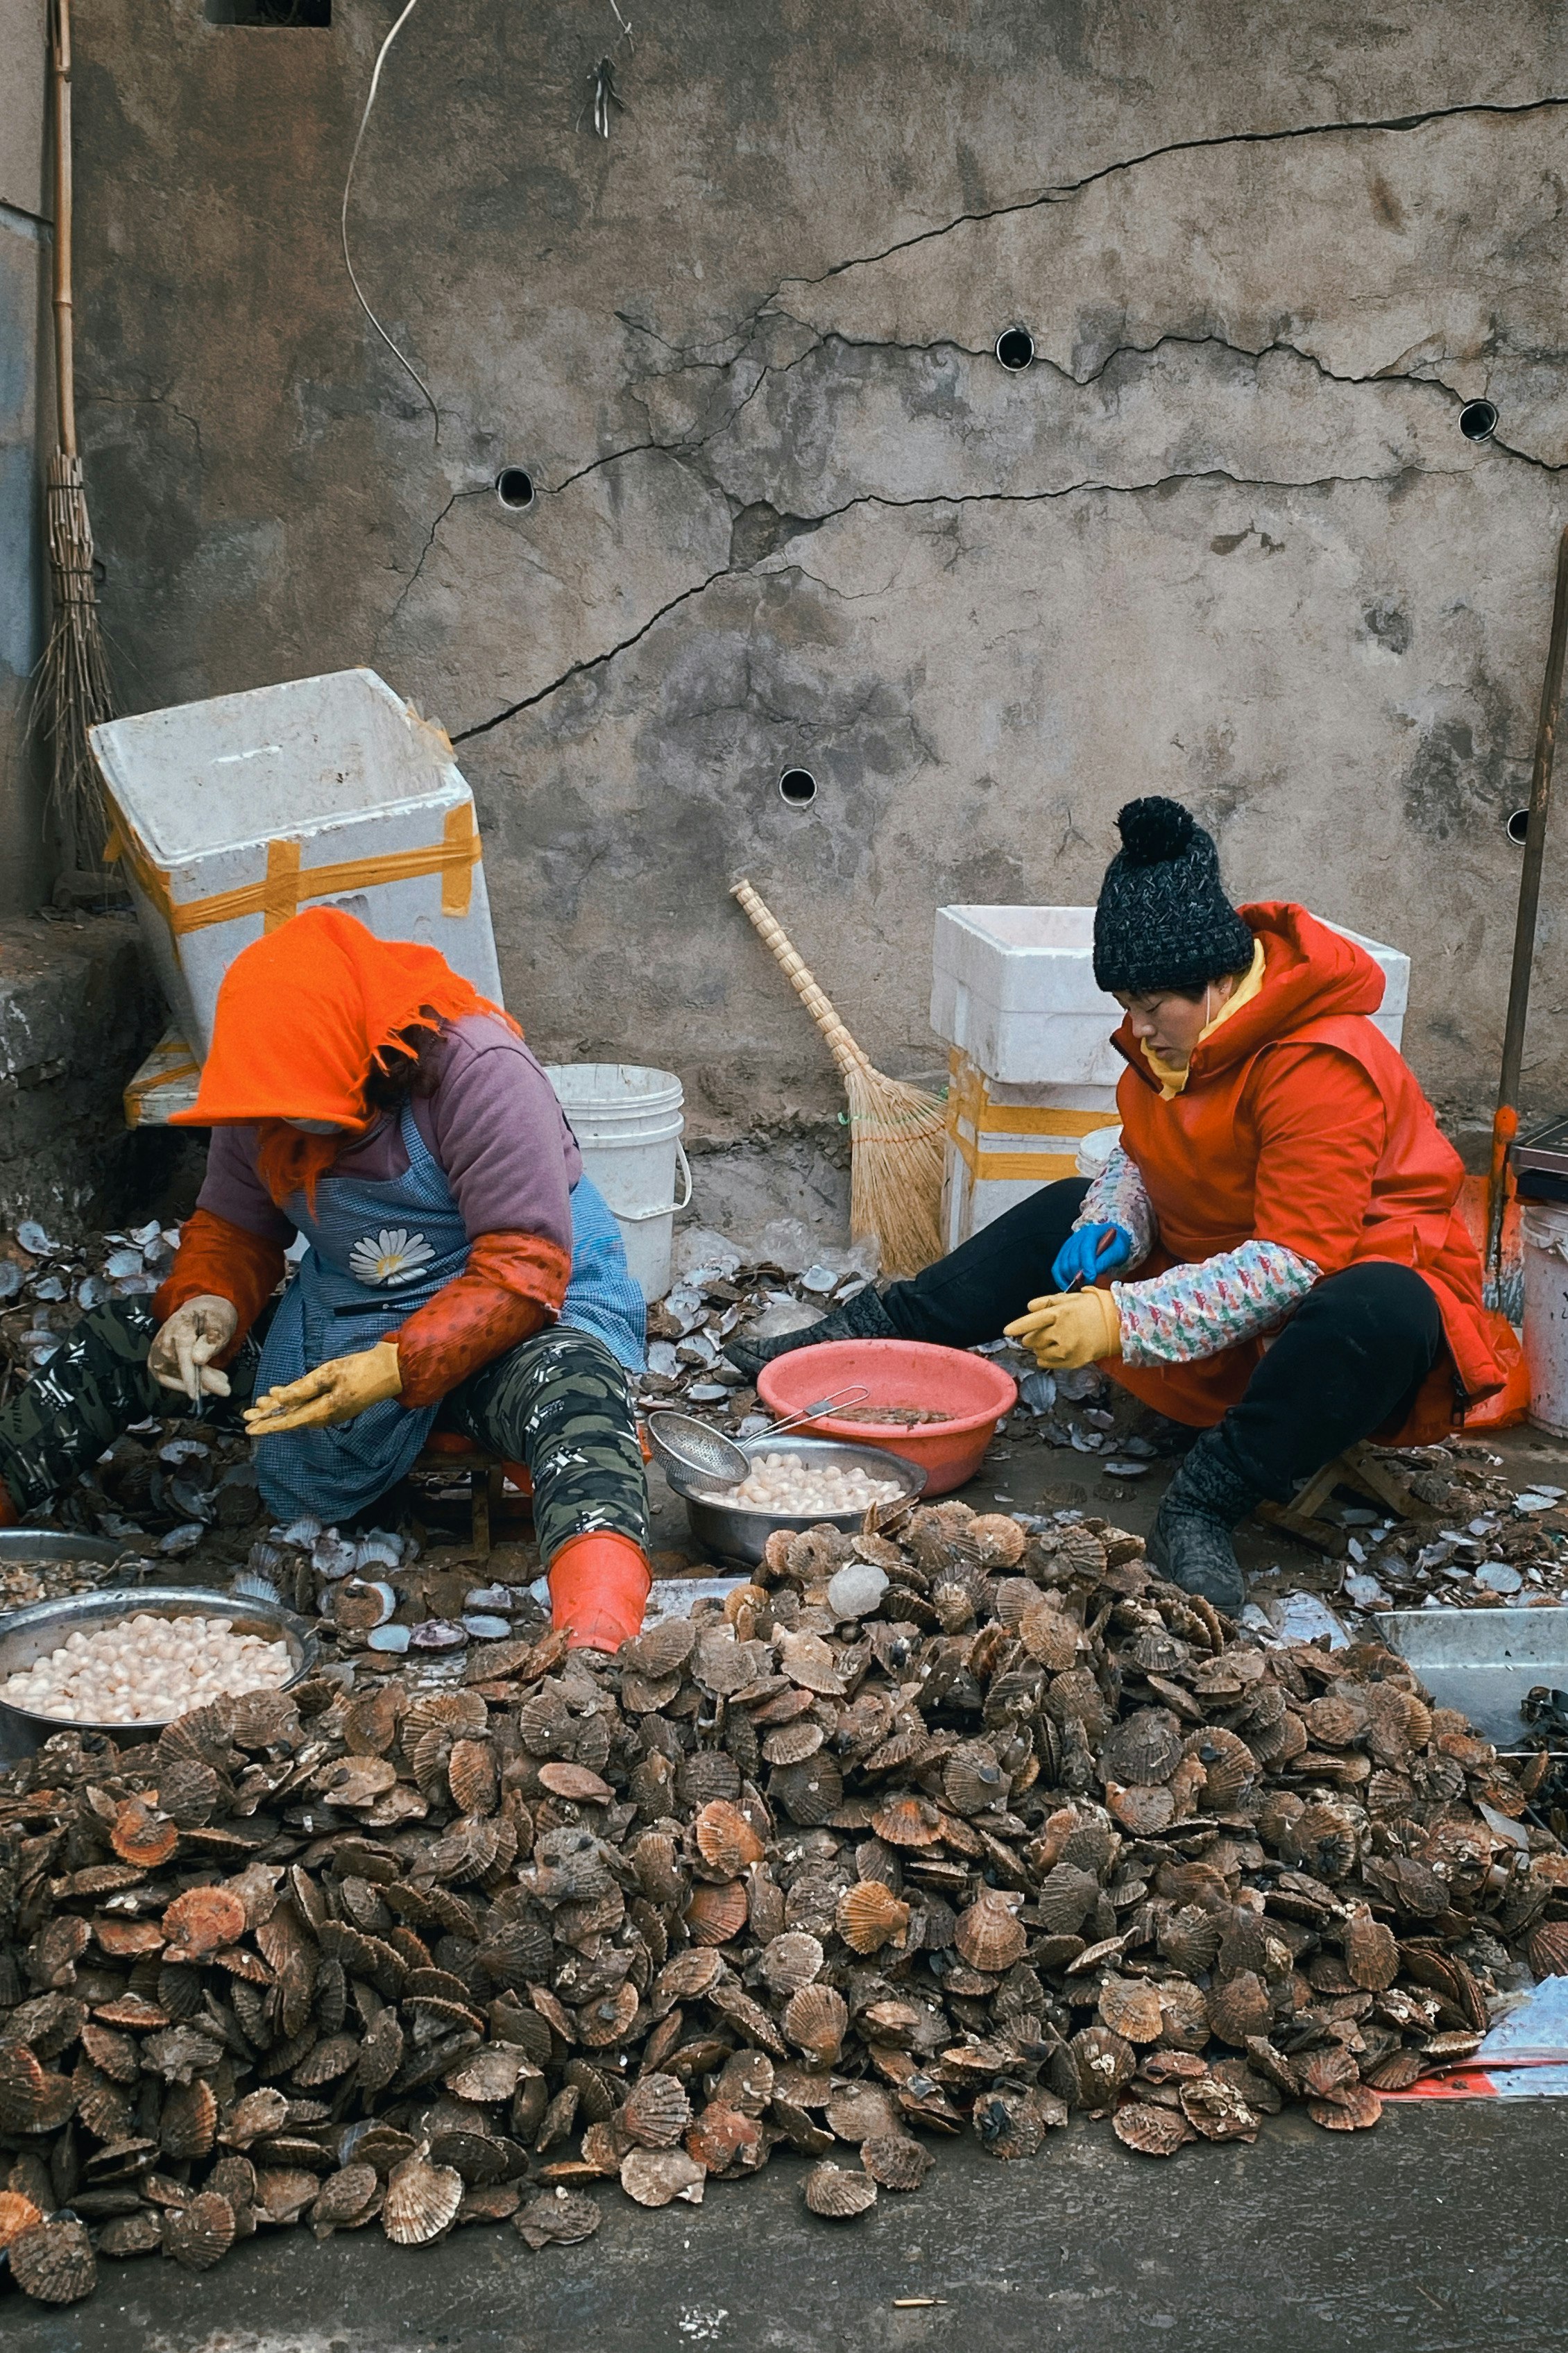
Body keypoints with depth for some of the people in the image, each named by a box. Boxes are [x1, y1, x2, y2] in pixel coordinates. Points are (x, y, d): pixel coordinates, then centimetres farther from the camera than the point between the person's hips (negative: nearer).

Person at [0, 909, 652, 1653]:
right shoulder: (265, 1101, -4)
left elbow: (524, 1271, -25)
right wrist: (206, 1303, -15)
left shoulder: (477, 1070, -22)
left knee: (574, 1390, -42)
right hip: (344, 1326, 7)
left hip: (516, 1321, -6)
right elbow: (233, 1227, 9)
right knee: (121, 1339, 0)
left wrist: (397, 1369, -36)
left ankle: (595, 1648, -63)